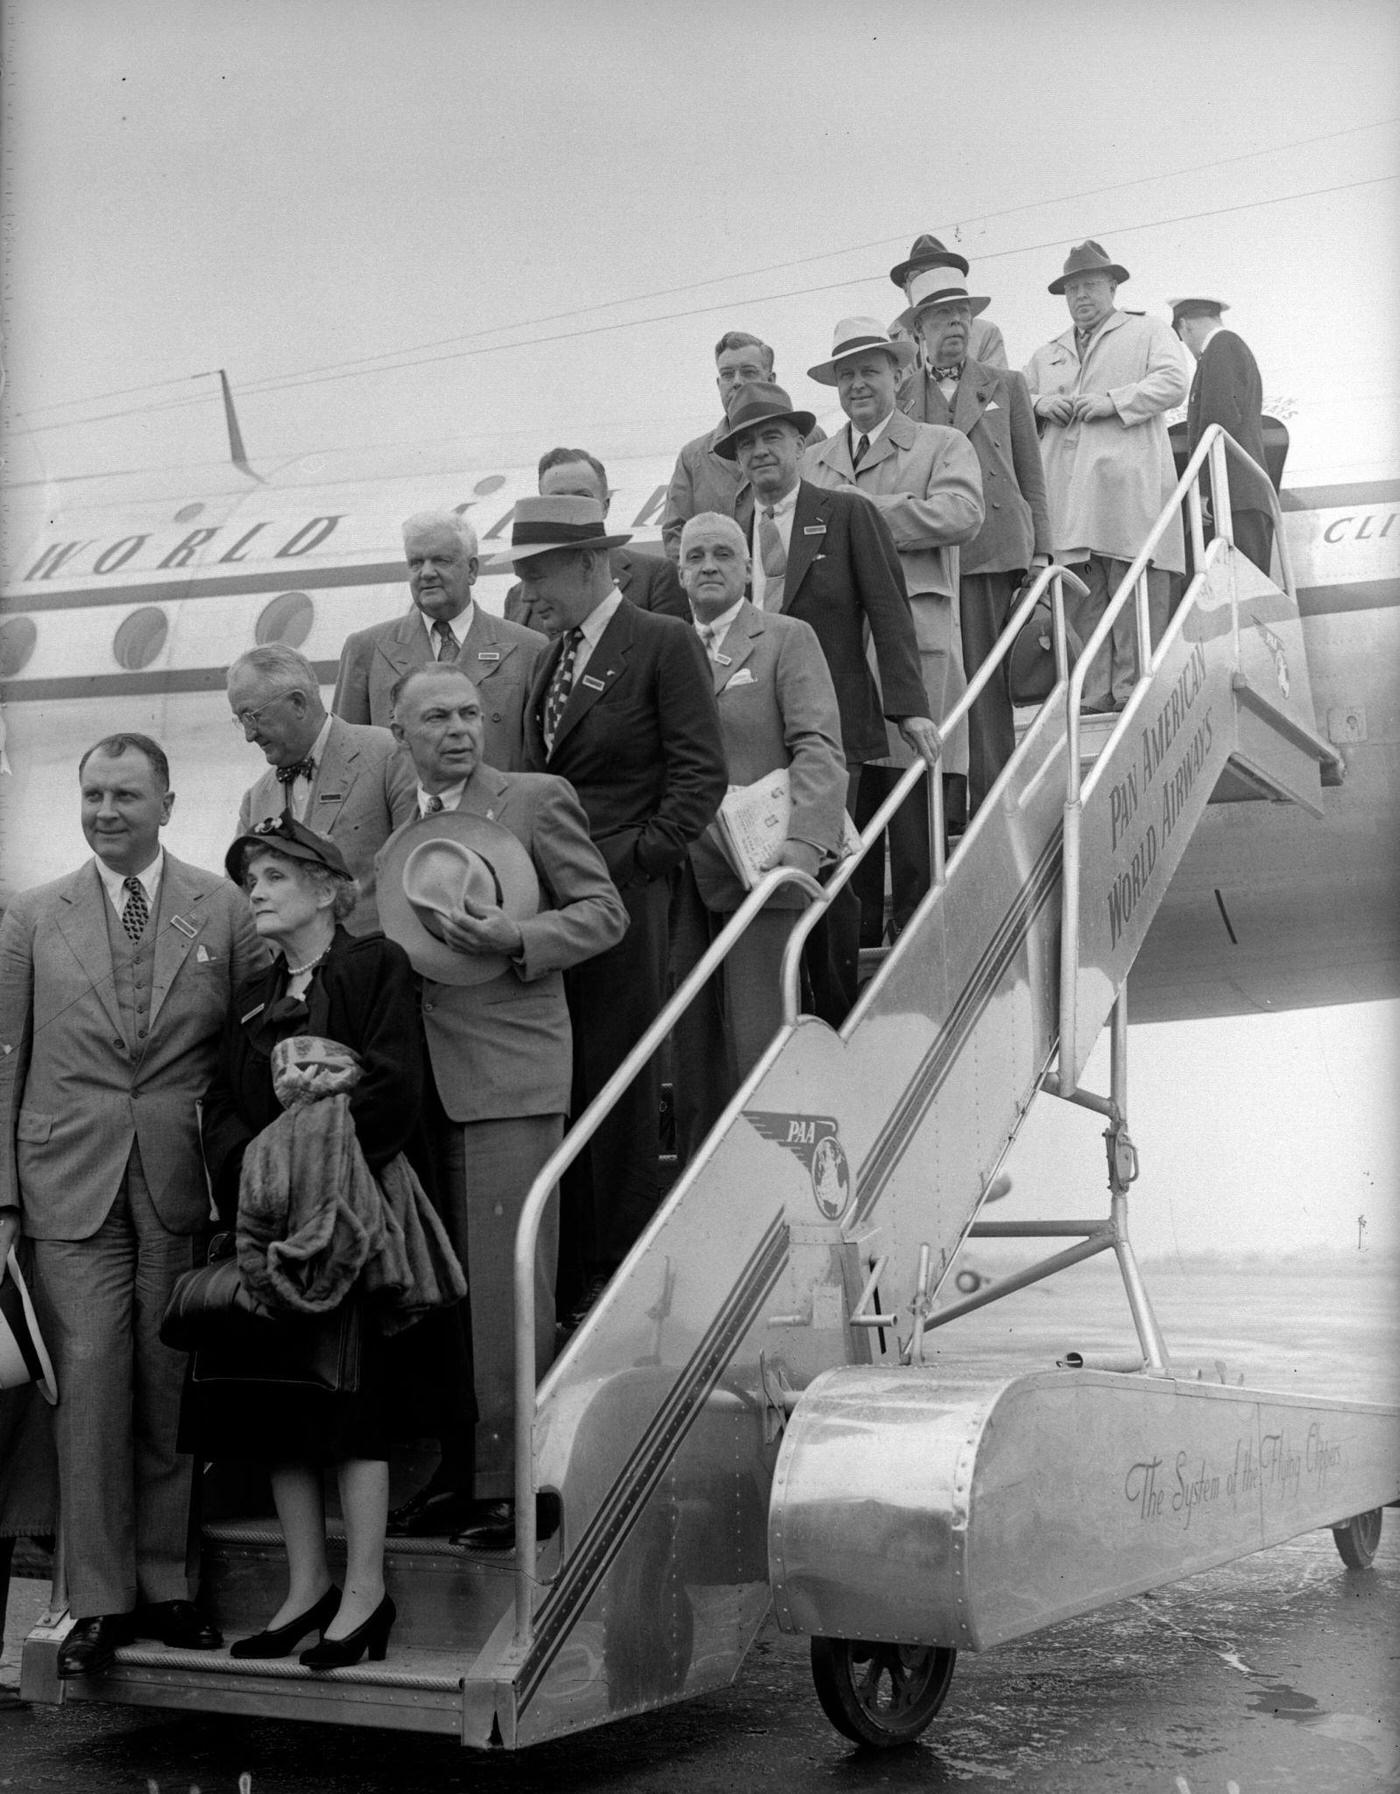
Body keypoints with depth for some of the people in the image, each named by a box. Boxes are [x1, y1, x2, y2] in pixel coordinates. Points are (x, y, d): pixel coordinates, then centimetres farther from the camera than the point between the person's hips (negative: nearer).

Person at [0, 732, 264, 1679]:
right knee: (89, 1381, -3)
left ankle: (165, 1584, 18)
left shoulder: (226, 910, 4)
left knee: (172, 1388, 5)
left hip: (186, 1184, 0)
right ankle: (98, 1601, 7)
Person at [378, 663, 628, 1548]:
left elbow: (604, 912, -1)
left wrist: (515, 939, -16)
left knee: (507, 1281, -5)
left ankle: (513, 1481, 1)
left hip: (508, 1075, -5)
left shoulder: (538, 799, 1)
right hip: (416, 1076, 5)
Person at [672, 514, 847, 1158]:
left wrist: (804, 842, -20)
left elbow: (818, 749, -6)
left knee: (755, 1042, -6)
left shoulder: (787, 639, 4)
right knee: (690, 1042, 4)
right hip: (682, 878, 4)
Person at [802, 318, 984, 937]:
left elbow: (961, 513, -8)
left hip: (914, 641, -3)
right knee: (846, 810, 1)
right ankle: (853, 944, 8)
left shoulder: (941, 446, 11)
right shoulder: (812, 462, 23)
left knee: (919, 823, -7)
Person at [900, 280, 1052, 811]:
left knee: (985, 676, -6)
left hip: (992, 551, 0)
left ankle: (991, 802, -4)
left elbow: (1031, 474, 14)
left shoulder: (1006, 385, 16)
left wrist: (1040, 549, 8)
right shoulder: (901, 397, 14)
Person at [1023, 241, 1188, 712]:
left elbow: (1172, 383, 1)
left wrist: (1113, 401, -10)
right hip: (1067, 493, 4)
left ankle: (1135, 690, -11)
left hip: (1130, 485, -4)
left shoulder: (1148, 332, 17)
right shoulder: (1046, 355, 30)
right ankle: (1092, 696, -6)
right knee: (1079, 598, -5)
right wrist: (1039, 404, 5)